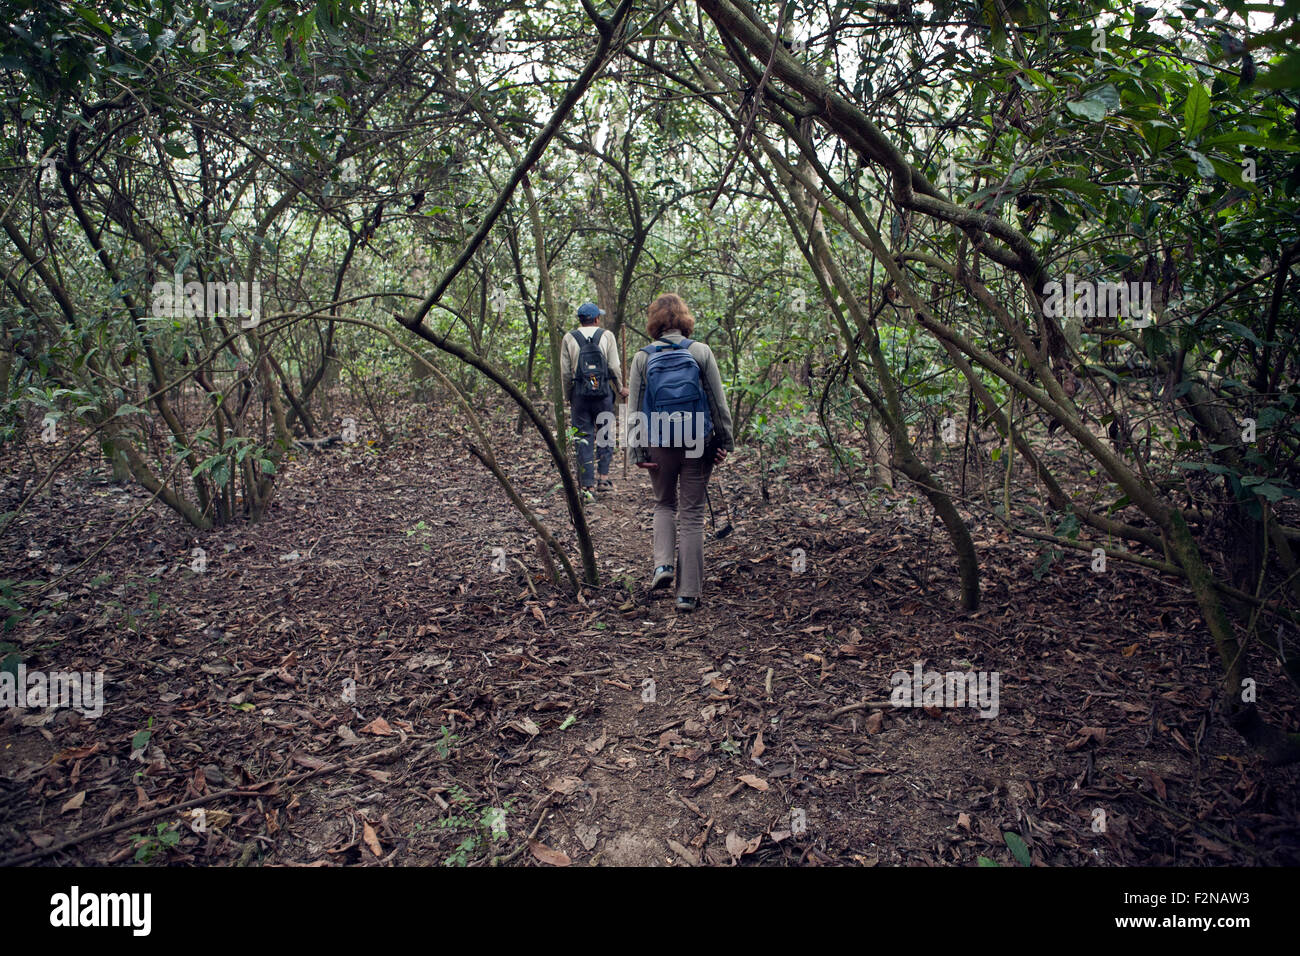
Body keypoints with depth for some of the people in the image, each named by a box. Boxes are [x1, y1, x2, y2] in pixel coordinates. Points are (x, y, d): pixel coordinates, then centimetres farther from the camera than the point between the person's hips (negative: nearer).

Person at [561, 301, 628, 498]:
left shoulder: (569, 338, 4)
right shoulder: (606, 336, 2)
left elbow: (565, 373, 2)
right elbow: (614, 368, -3)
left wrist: (567, 397, 14)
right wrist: (621, 389, 13)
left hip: (579, 394, 1)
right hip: (603, 393, -1)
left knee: (584, 438, 4)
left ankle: (587, 486, 3)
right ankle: (603, 478, 8)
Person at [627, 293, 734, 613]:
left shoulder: (642, 358, 0)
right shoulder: (701, 352, -2)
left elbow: (635, 409, 0)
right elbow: (718, 402, 0)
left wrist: (637, 451, 4)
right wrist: (724, 441, 7)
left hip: (658, 444, 1)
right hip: (697, 443, -1)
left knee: (665, 504, 23)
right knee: (692, 514, 6)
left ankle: (663, 564, 2)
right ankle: (688, 592, 8)